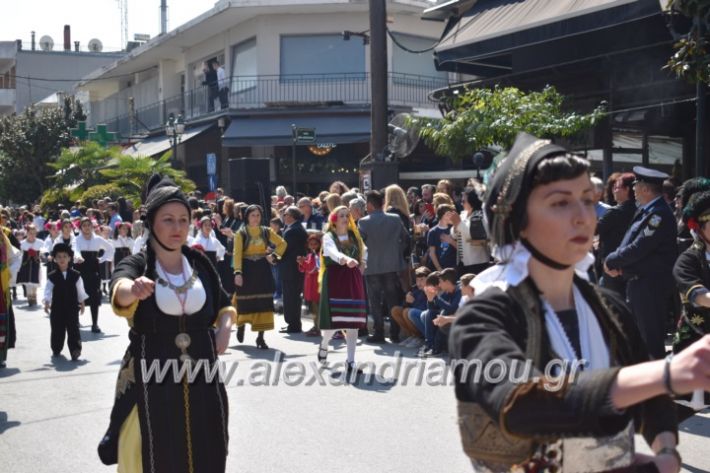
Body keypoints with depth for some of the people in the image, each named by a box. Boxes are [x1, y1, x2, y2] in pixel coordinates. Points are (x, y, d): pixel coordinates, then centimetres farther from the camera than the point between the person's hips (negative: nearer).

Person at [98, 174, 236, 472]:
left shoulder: (200, 263, 3)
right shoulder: (136, 265, -9)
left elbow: (224, 304, 17)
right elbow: (120, 290, -32)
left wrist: (225, 326, -5)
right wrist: (134, 289, -55)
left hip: (202, 378, 3)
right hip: (152, 381, -3)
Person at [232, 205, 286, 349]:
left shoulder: (267, 232, 6)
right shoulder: (241, 233, -2)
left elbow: (282, 243, 15)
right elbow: (237, 253, -10)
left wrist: (274, 255, -1)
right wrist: (237, 272, -20)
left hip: (263, 269, 2)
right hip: (247, 269, -2)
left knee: (263, 303, -3)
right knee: (246, 302, 4)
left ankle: (260, 337, 1)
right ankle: (241, 324, 36)